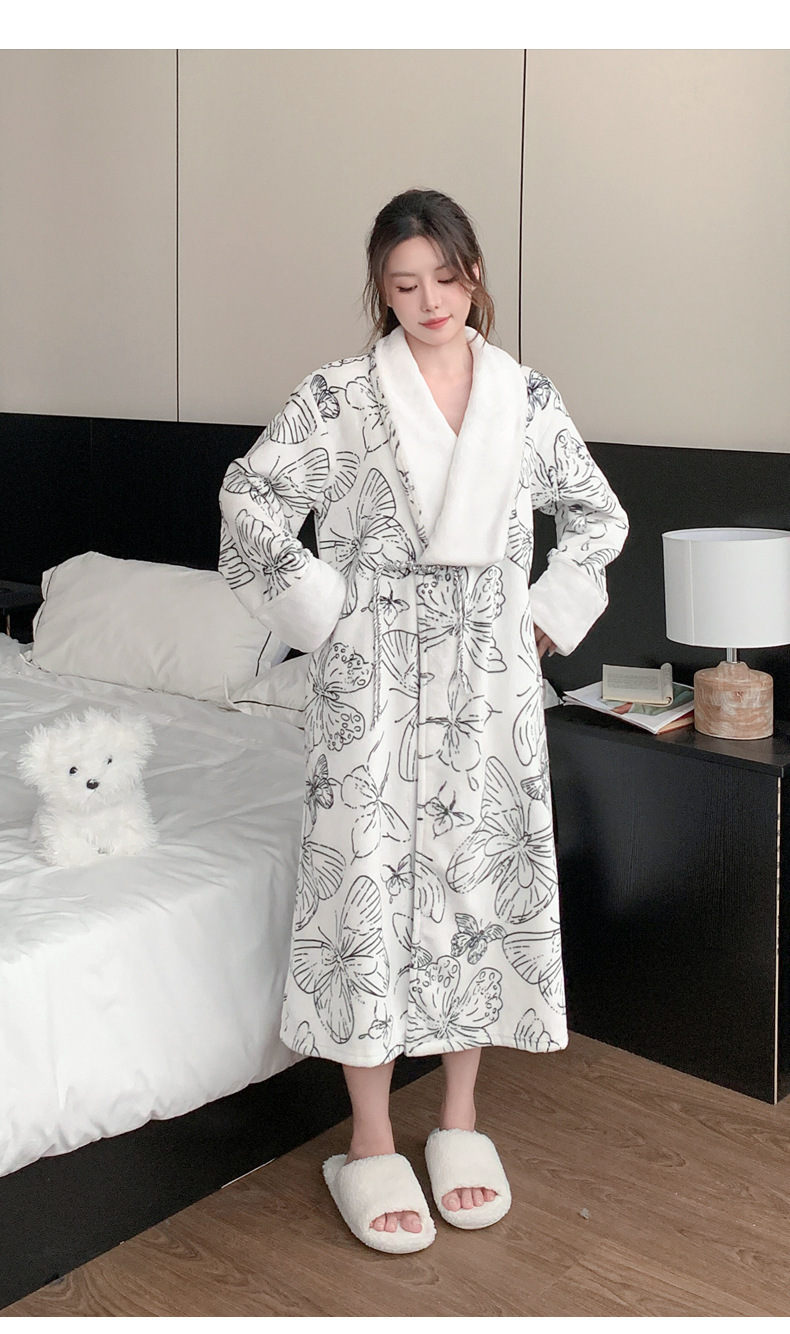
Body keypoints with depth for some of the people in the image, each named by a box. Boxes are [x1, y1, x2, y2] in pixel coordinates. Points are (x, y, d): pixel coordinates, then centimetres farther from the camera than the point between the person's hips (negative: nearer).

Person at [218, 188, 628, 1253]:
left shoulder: (527, 397, 6)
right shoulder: (341, 396, -3)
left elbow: (598, 516, 15)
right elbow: (250, 495, -2)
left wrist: (545, 617, 6)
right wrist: (322, 614, -5)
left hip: (490, 679, 3)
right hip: (374, 679, -3)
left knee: (482, 875, 8)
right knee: (369, 882, -1)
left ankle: (460, 1119, 25)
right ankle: (370, 1143, 15)